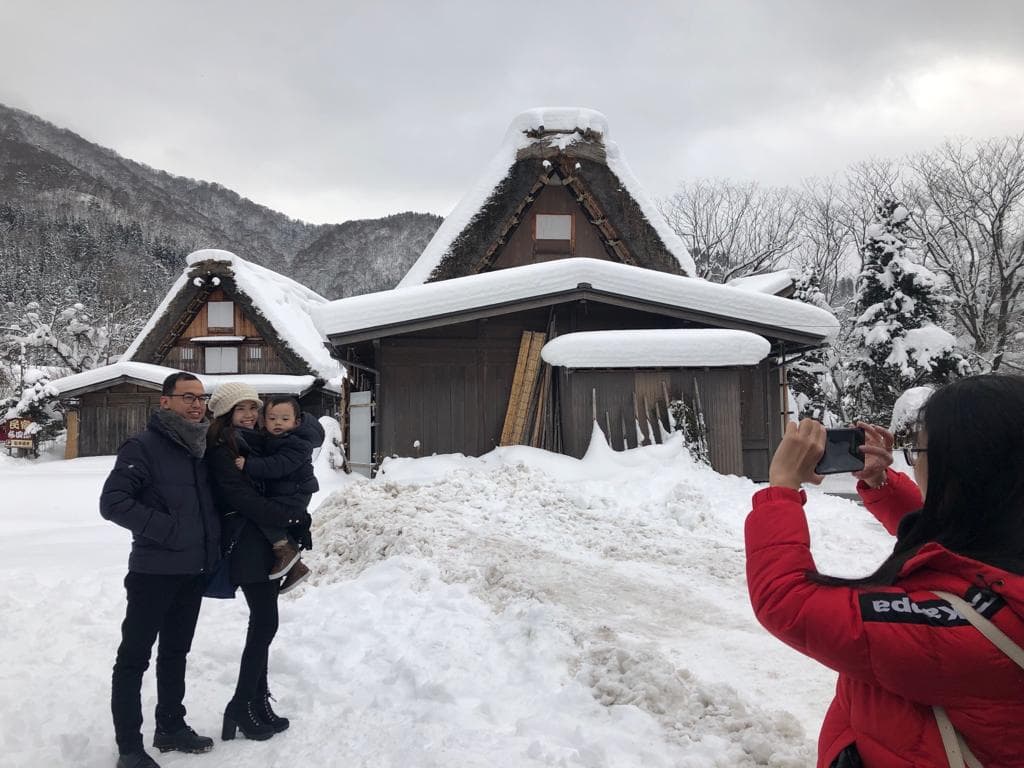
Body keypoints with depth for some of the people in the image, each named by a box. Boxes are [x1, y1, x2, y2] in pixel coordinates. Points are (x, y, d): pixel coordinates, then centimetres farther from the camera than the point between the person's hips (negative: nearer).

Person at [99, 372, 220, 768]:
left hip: (194, 571, 7)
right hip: (154, 571, -7)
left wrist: (212, 547, 9)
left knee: (175, 653, 18)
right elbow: (113, 502, -19)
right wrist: (167, 528, -21)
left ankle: (171, 727, 32)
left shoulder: (202, 449, 8)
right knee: (134, 657, 4)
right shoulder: (143, 446, -12)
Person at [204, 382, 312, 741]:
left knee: (263, 624, 10)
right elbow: (241, 498, -18)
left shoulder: (260, 441, 12)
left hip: (271, 542, 7)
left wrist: (295, 521, 5)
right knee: (265, 624, -8)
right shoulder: (220, 448, -10)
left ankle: (258, 701, 18)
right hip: (247, 544, -7)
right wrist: (295, 517, -18)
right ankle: (241, 707, 4)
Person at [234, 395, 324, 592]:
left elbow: (278, 466, -31)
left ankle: (284, 549, -13)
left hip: (294, 494, -9)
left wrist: (248, 465, -34)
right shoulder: (267, 439, 10)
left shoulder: (297, 444, -20)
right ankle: (295, 566, 28)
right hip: (278, 492, 10)